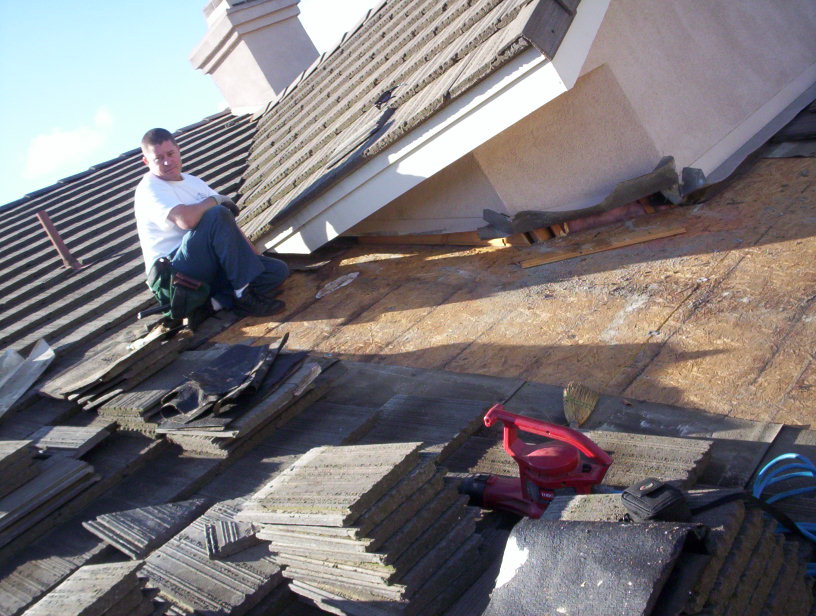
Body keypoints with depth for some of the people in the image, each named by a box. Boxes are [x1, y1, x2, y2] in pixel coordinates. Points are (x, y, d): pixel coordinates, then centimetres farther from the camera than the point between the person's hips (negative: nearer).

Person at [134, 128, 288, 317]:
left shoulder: (193, 181, 19)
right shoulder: (149, 189, -8)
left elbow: (230, 223, 17)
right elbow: (186, 219, -28)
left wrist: (254, 257, 7)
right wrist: (214, 200, -9)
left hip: (211, 265, 8)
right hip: (172, 272, -8)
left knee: (278, 270, -7)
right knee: (217, 215, -29)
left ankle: (218, 300, -21)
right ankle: (245, 292, -25)